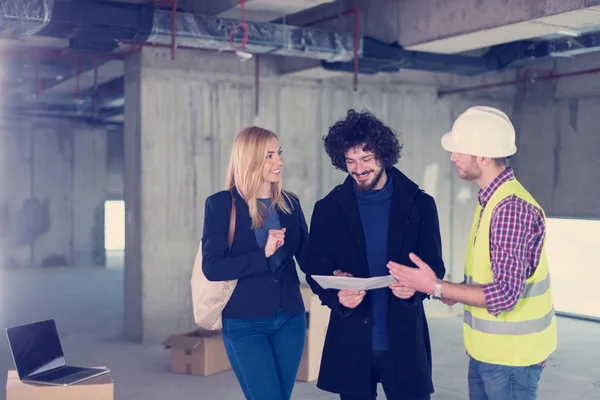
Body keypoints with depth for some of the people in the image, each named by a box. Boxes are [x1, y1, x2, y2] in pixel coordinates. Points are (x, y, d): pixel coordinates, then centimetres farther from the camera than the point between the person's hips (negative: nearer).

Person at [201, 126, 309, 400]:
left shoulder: (290, 203, 7)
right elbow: (212, 267, -13)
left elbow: (307, 258, 5)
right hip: (245, 323, -5)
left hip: (290, 318, 5)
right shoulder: (221, 204, -6)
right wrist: (263, 254, -21)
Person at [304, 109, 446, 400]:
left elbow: (435, 266, 1)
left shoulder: (419, 204, 0)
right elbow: (315, 270, 1)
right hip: (350, 342, 1)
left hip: (404, 341, 0)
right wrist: (336, 296, -21)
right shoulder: (328, 208, 1)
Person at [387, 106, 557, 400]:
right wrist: (455, 291, 1)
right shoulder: (492, 199, 8)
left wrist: (436, 288, -22)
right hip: (486, 352, 8)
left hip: (509, 356, -8)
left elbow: (505, 293, -26)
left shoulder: (512, 207, -22)